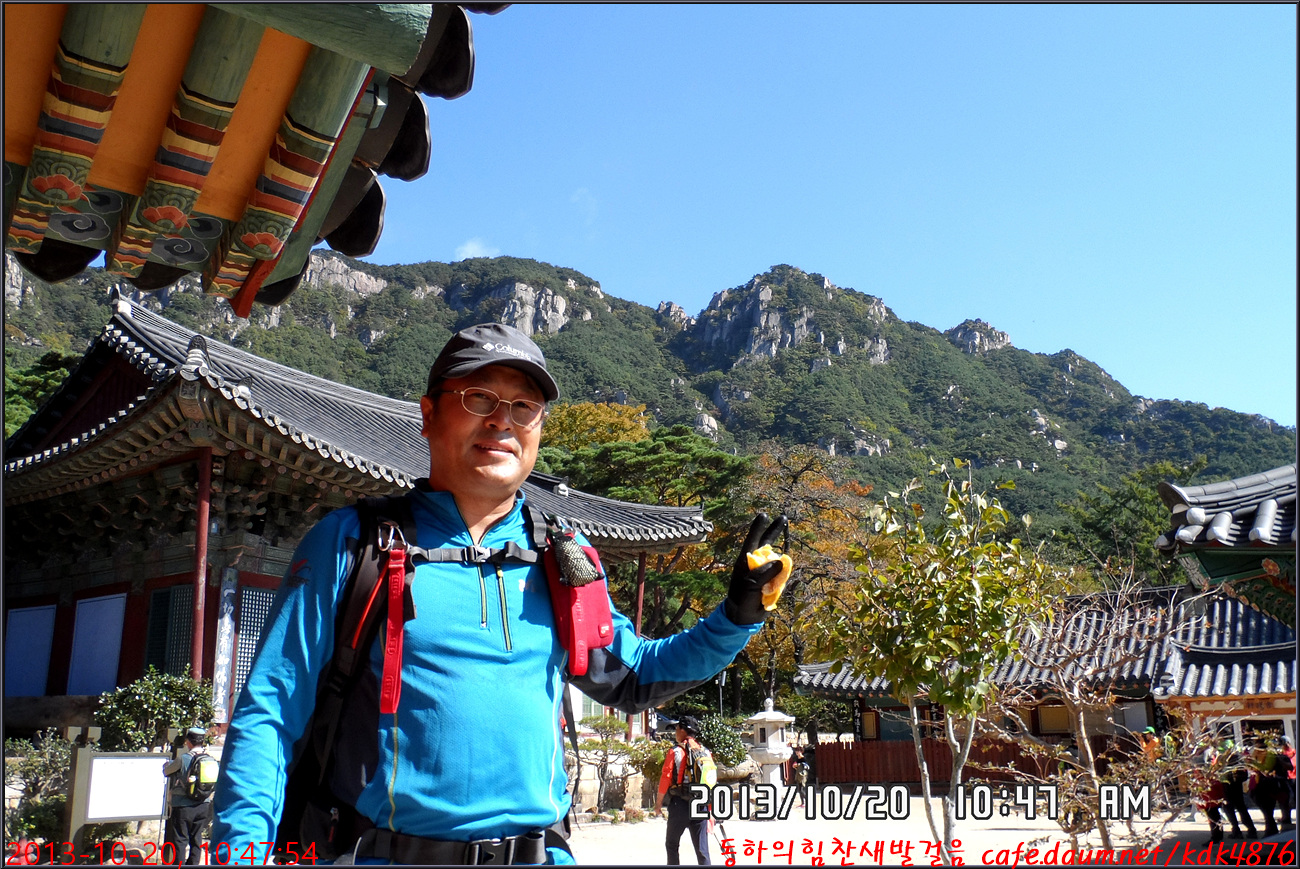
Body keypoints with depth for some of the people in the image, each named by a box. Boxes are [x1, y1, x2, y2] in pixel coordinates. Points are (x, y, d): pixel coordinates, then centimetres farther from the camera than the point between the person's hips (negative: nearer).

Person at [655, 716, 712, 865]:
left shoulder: (675, 752, -7)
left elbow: (665, 778, -9)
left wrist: (658, 802, 3)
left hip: (680, 804, -4)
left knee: (672, 844, 13)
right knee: (702, 849, 4)